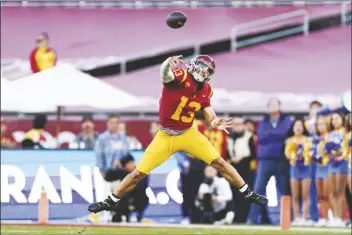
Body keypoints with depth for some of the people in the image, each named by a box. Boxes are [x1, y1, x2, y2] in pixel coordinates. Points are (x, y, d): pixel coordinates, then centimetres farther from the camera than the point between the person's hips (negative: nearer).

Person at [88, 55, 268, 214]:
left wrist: (215, 122, -24)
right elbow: (165, 75, -43)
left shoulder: (205, 90, -2)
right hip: (165, 137, -4)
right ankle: (110, 202, 16)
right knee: (139, 173, -1)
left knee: (219, 163, 1)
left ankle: (248, 194, 16)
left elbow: (209, 115, 0)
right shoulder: (181, 75, -20)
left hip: (189, 134, 4)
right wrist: (167, 66, -68)